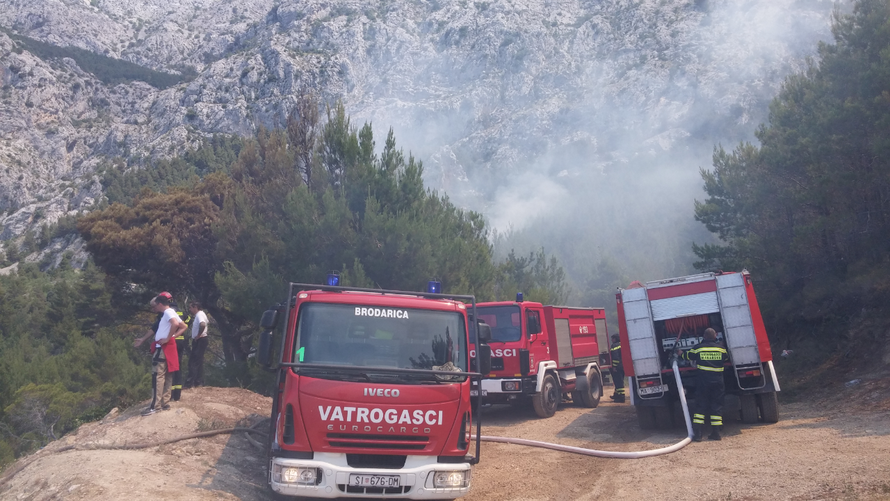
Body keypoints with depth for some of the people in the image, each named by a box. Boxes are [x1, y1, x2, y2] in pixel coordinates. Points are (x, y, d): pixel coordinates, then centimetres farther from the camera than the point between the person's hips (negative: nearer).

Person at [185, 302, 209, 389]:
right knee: (198, 362, 14)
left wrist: (198, 335, -23)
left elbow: (202, 325, -34)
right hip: (199, 341, 11)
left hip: (200, 340, -11)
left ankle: (190, 383, -11)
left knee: (193, 362, -10)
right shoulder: (198, 315, 16)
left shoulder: (200, 314, -16)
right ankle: (199, 382, 18)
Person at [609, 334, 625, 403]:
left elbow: (615, 356, -21)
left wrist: (614, 366, -20)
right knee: (620, 381, 19)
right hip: (623, 366, 9)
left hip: (617, 367, -9)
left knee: (618, 382, -7)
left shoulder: (615, 345, -12)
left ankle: (621, 398, -9)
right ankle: (616, 394, 32)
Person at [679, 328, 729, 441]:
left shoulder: (698, 348, -1)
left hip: (702, 381, -1)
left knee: (700, 406, 2)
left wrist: (681, 353, 37)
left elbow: (688, 356, 15)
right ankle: (715, 433, 8)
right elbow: (726, 358, 22)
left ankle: (697, 433, -2)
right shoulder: (721, 348, 3)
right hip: (717, 380, 1)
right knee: (716, 406, 8)